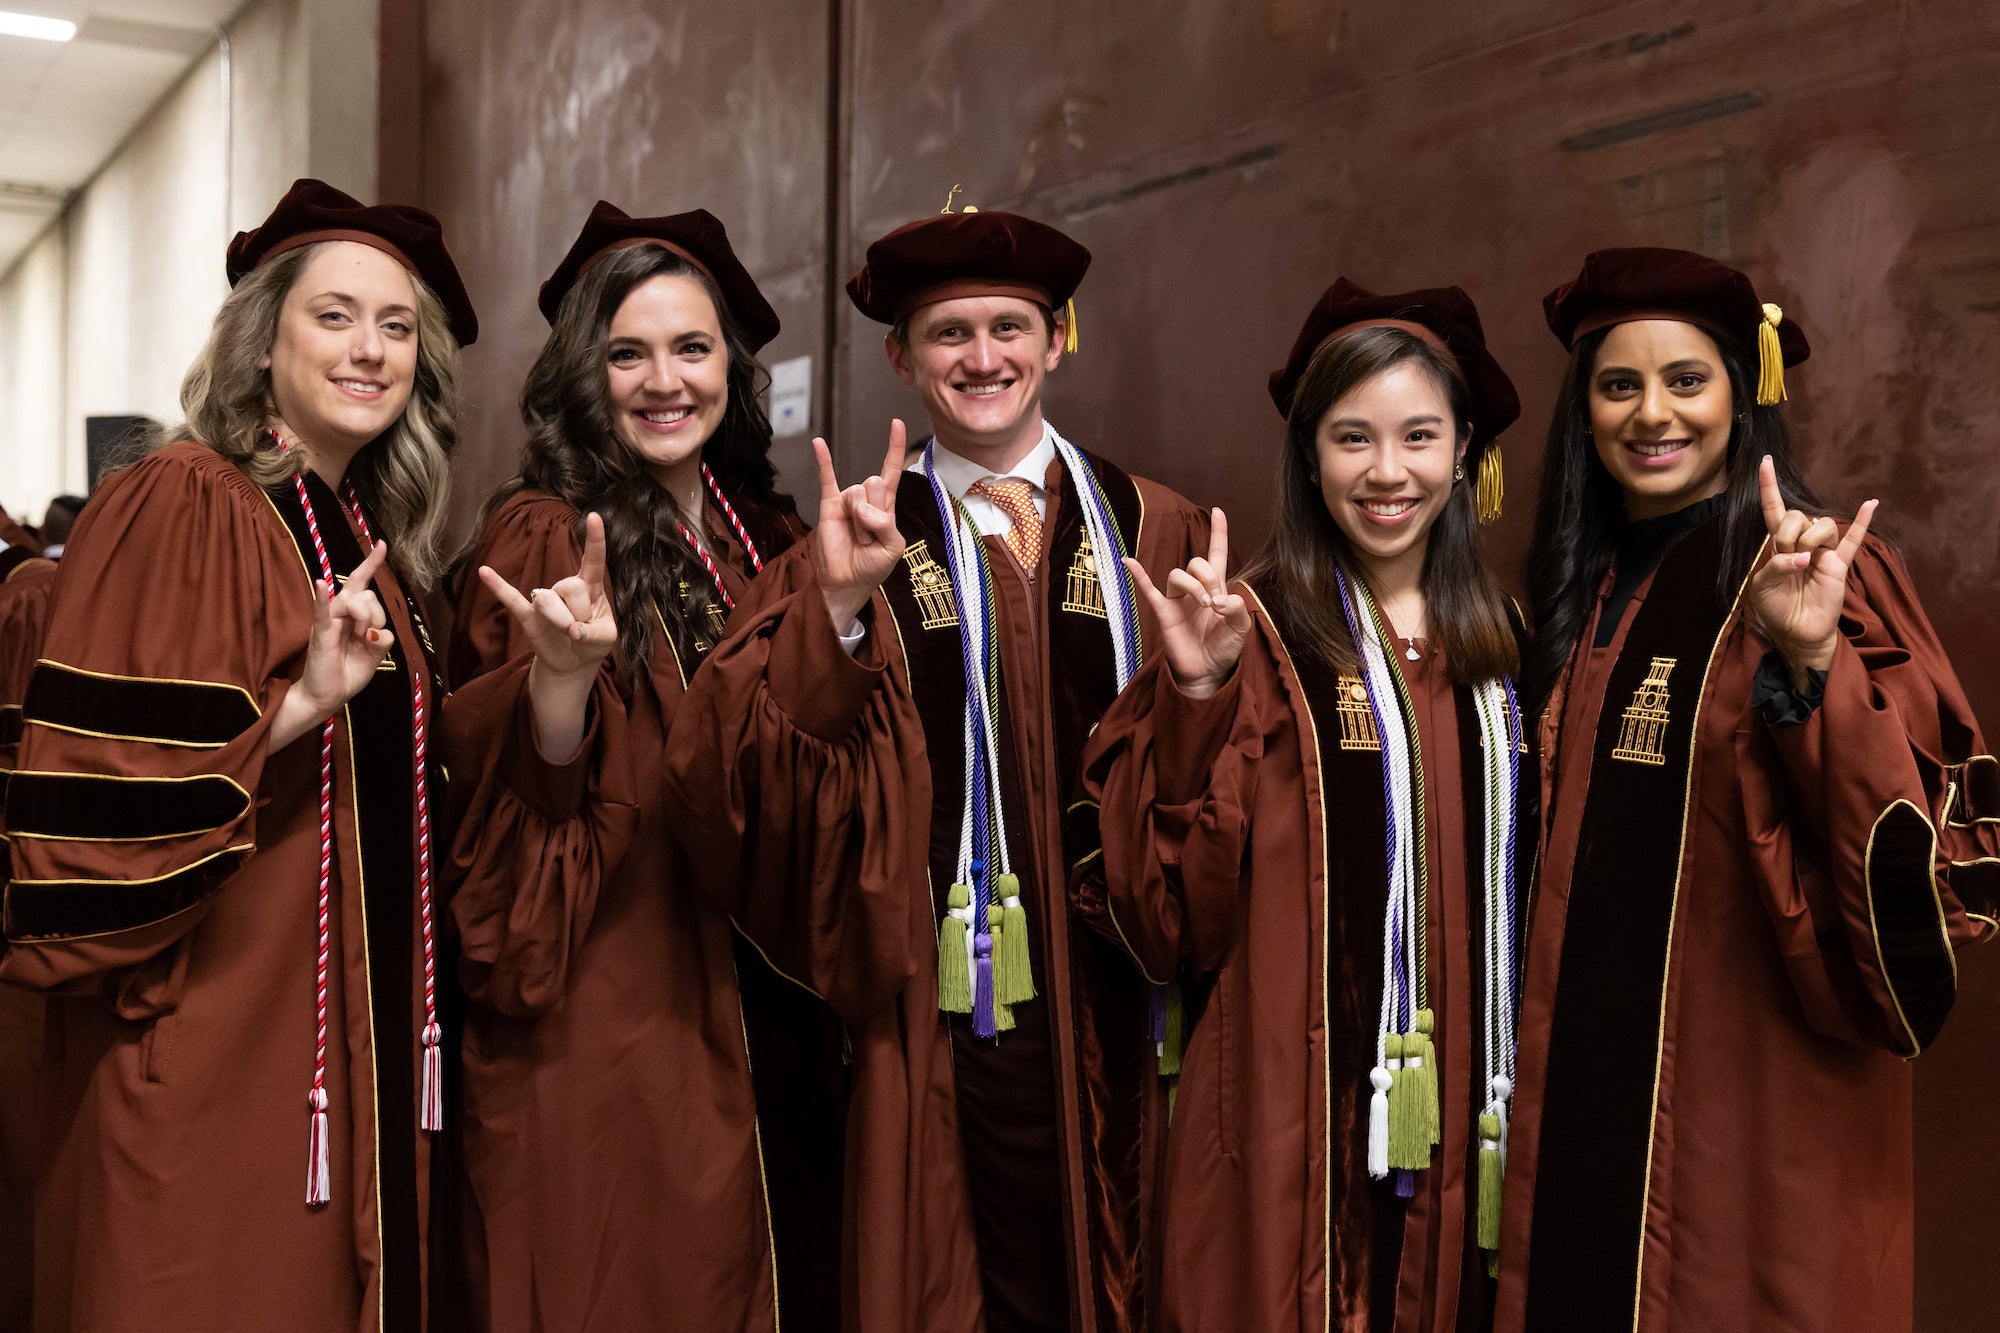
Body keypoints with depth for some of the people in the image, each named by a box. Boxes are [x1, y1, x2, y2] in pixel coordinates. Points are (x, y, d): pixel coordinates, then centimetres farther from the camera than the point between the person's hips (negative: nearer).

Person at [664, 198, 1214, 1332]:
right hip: (966, 1012, -1)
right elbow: (724, 770, -9)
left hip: (1127, 1010, 1)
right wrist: (836, 605, -20)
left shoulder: (1157, 532, 3)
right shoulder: (865, 541, 3)